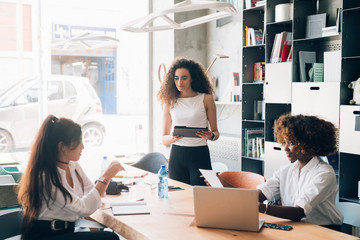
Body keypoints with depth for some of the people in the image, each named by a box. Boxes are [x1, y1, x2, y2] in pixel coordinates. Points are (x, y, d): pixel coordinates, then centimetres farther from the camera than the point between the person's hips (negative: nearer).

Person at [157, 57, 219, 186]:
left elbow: (215, 131, 6)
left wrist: (211, 136, -16)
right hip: (177, 155, 2)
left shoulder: (206, 99, 1)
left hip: (200, 155, -2)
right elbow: (164, 139, 8)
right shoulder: (170, 101, 7)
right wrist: (172, 138, -13)